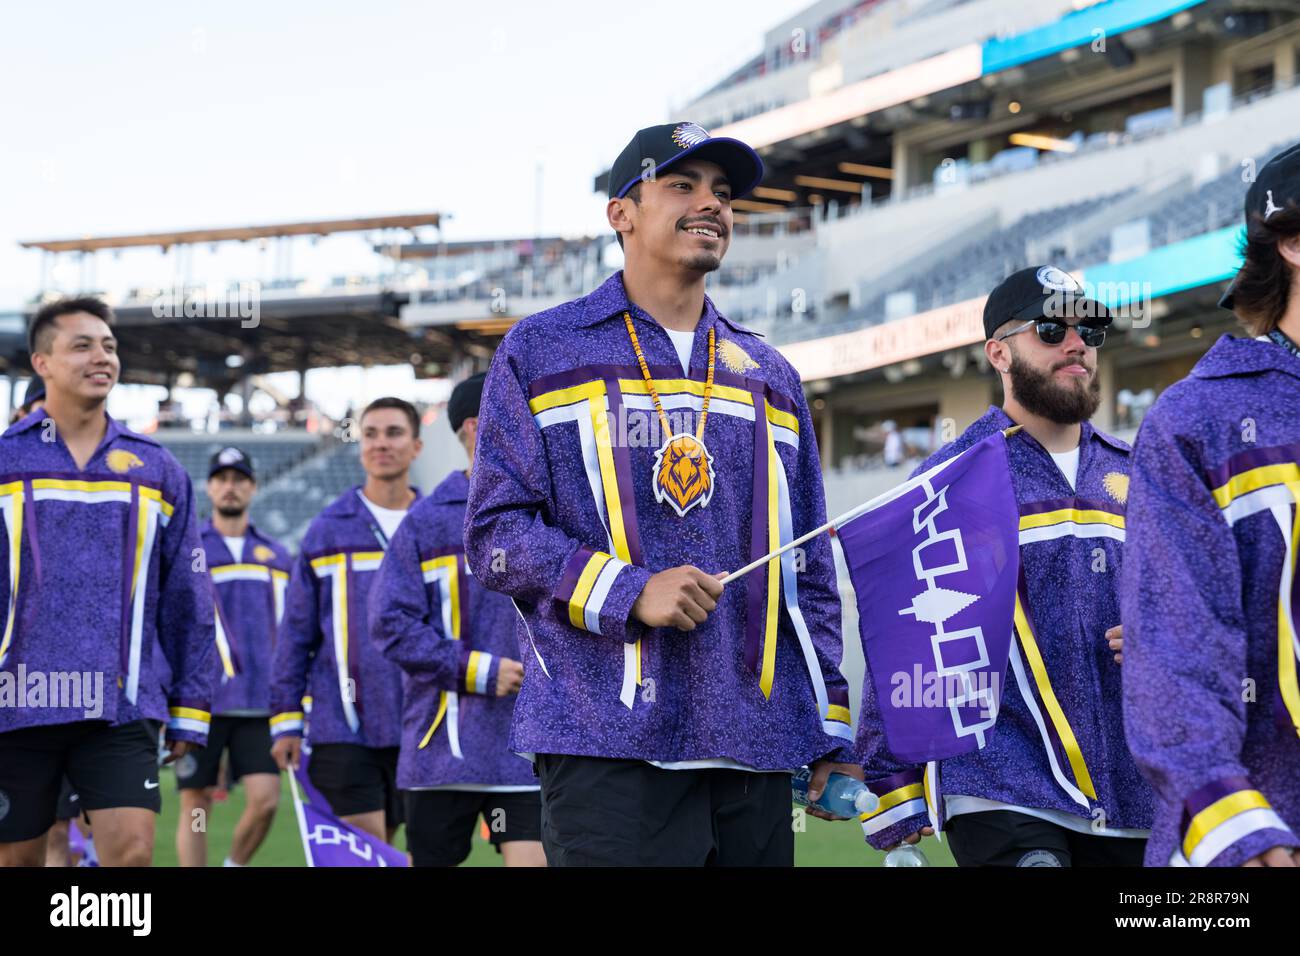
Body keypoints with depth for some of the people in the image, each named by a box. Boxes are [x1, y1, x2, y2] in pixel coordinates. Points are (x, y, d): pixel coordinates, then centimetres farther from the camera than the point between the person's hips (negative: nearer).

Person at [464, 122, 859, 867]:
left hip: (757, 749, 4)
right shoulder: (542, 352, 7)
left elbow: (810, 570, 19)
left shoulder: (770, 376, 20)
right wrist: (630, 594, -14)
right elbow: (495, 533, -1)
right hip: (610, 744, -4)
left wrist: (834, 735, 12)